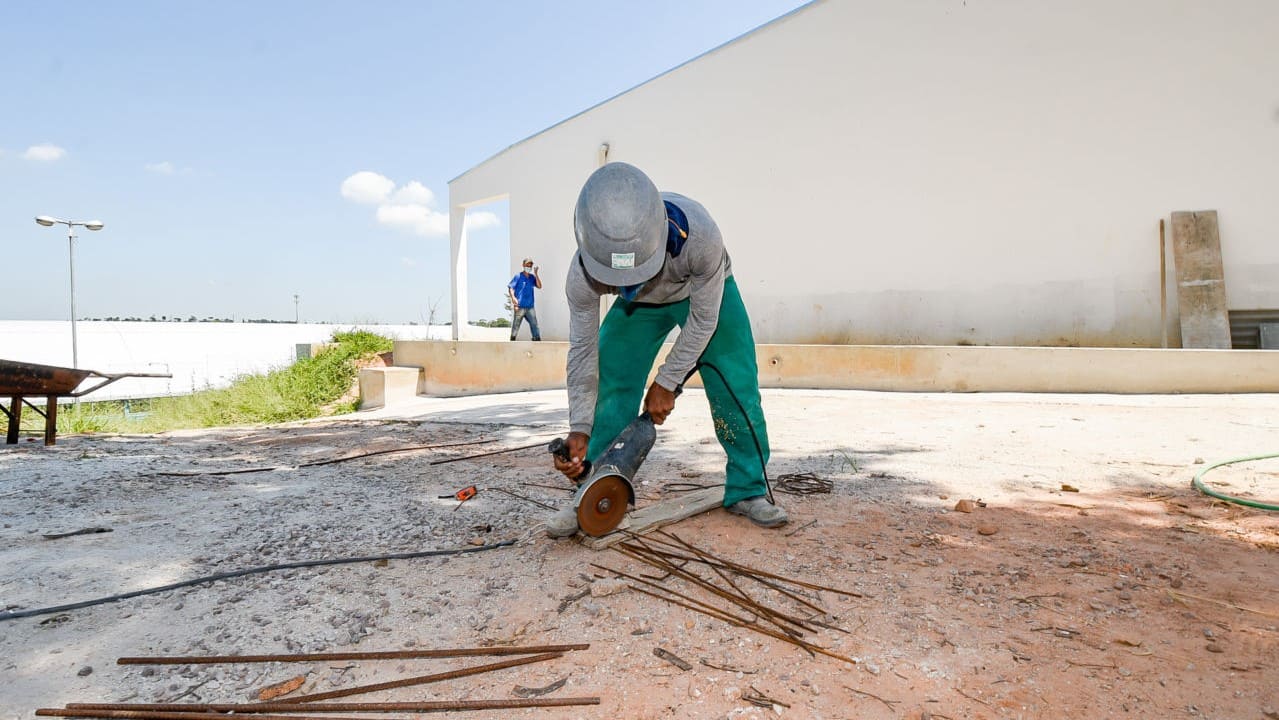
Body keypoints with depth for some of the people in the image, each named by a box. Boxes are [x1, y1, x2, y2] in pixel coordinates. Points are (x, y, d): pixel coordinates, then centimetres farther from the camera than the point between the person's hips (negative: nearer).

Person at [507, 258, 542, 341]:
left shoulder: (532, 277, 12)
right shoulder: (518, 276, -1)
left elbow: (539, 286, 0)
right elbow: (510, 288, -5)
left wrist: (536, 274, -6)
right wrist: (513, 298, -22)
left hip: (530, 307, 4)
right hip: (519, 307, -4)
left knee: (534, 324, 1)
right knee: (515, 326, 1)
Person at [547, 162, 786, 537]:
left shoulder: (699, 236, -43)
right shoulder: (582, 276, -35)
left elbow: (703, 320, -27)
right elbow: (582, 349, -21)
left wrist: (666, 383, -19)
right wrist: (580, 429, -20)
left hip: (705, 293, -1)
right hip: (640, 306, 2)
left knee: (737, 389, -11)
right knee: (610, 389, -11)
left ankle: (748, 490, 7)